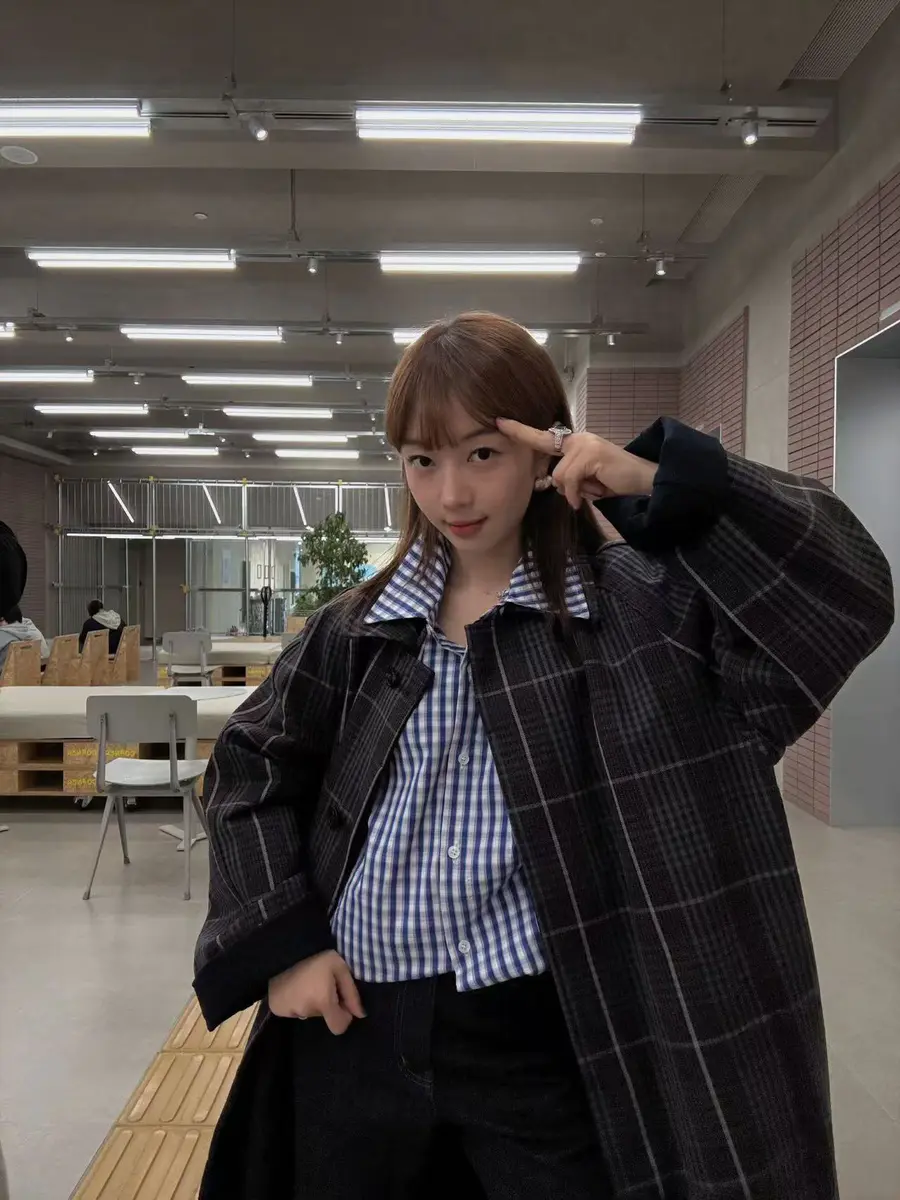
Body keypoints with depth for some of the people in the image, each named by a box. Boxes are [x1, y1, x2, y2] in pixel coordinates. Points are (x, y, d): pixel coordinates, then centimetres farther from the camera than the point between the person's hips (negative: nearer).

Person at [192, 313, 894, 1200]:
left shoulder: (637, 602, -8)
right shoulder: (363, 625, 2)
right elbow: (252, 763, 9)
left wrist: (657, 482, -23)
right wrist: (280, 939, 0)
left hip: (539, 1038, -3)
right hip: (358, 1024, 4)